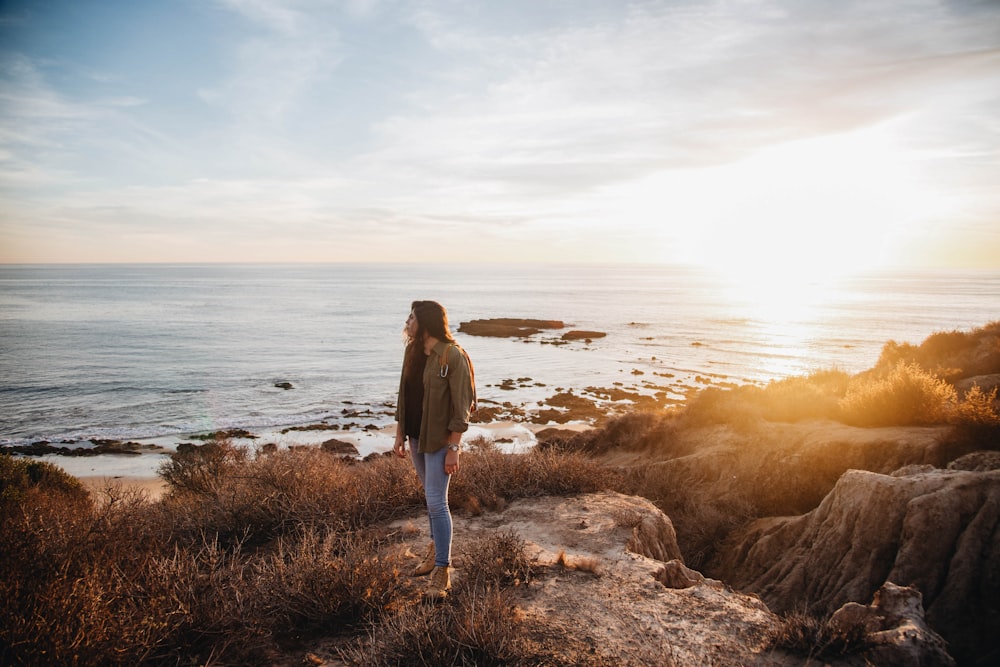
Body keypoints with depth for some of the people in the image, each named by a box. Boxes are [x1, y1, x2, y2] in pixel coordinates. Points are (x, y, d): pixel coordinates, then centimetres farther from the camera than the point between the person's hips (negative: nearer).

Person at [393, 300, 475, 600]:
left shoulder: (453, 356, -17)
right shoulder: (412, 352, 5)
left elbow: (461, 407, -17)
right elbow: (404, 396, 11)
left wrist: (453, 448, -18)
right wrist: (400, 435, 11)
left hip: (439, 440, -7)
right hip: (416, 437, 7)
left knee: (436, 503, -6)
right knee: (431, 497, 19)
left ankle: (442, 570, 3)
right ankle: (436, 549, 35)